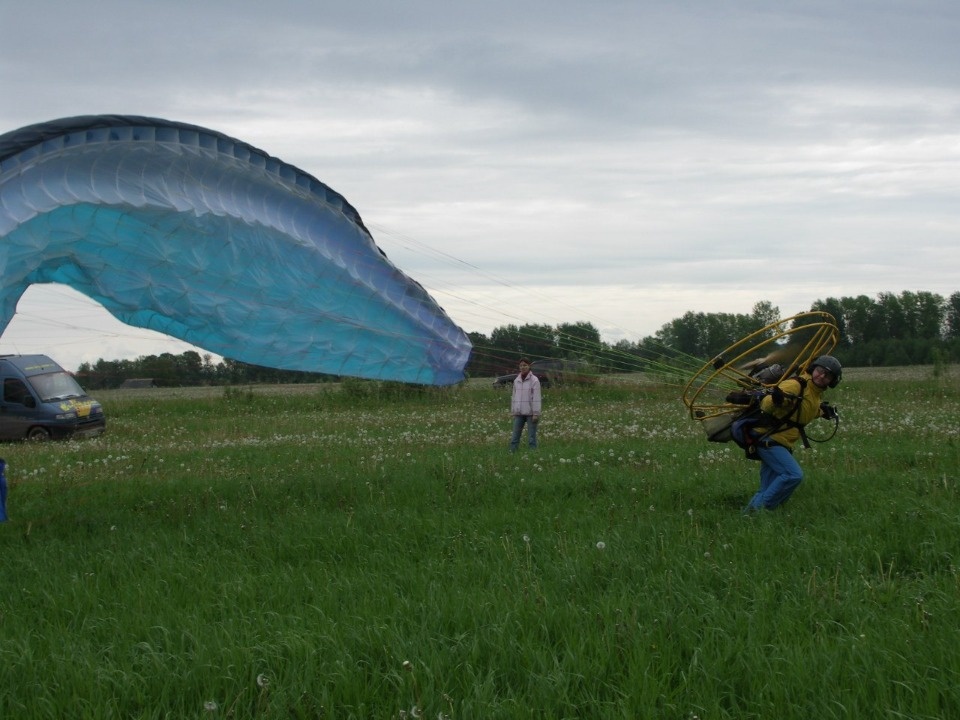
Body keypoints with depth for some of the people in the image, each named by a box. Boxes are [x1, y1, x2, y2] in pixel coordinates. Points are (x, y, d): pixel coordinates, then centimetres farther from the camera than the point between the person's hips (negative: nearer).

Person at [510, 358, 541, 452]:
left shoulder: (534, 380, -5)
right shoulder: (516, 380, 10)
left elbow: (536, 398, -8)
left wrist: (536, 413, -12)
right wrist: (513, 411, 14)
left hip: (530, 413, -5)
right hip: (519, 413, 5)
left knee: (531, 437, -1)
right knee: (515, 437, 4)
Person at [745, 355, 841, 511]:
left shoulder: (817, 394, 11)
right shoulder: (796, 385, -19)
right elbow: (766, 406, -28)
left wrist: (821, 412, 17)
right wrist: (775, 400, -49)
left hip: (783, 444, 10)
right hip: (768, 439, -10)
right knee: (794, 475, -24)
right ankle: (757, 507, -20)